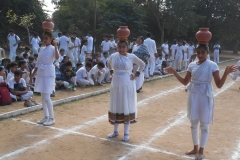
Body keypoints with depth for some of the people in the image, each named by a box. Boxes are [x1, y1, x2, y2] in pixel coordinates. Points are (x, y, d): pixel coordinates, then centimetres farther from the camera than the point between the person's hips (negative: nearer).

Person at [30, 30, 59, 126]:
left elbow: (57, 58, -32)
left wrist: (55, 46, -30)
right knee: (43, 97, 10)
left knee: (47, 97, -9)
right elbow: (38, 64, 15)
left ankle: (51, 118, 2)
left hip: (48, 74, -7)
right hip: (41, 74, 7)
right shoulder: (42, 49, 11)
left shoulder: (53, 49, -8)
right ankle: (46, 117, 21)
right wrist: (32, 76, 14)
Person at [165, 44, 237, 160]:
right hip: (193, 96, 4)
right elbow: (185, 82, 9)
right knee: (194, 123, 14)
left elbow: (219, 85, -11)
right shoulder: (192, 65, 3)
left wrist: (226, 73, -26)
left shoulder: (212, 65, -9)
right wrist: (174, 72, 1)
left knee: (204, 124, 5)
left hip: (205, 97, -4)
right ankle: (195, 148, 31)